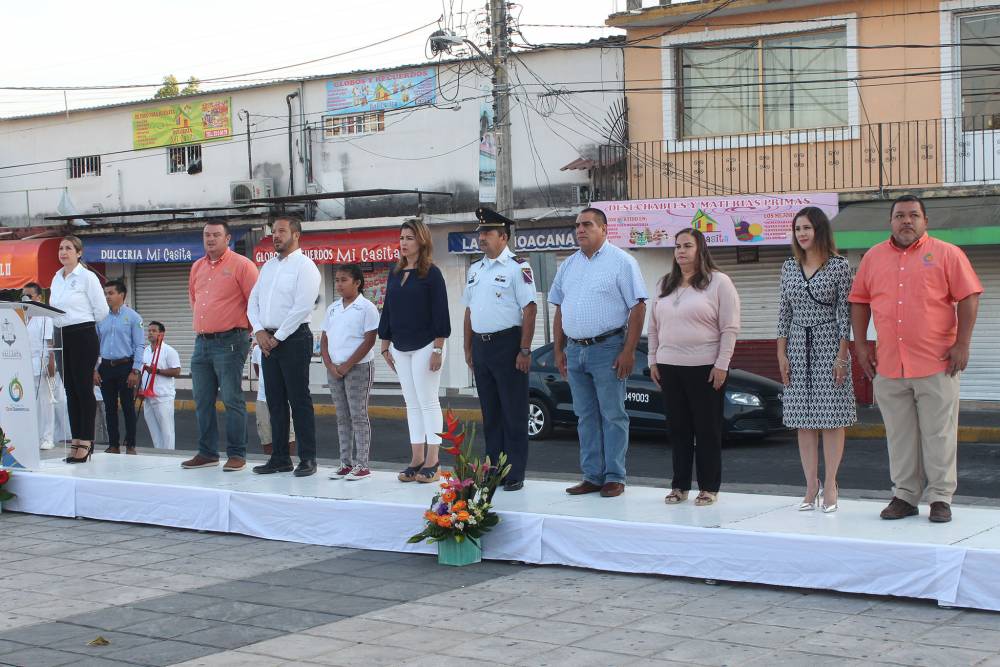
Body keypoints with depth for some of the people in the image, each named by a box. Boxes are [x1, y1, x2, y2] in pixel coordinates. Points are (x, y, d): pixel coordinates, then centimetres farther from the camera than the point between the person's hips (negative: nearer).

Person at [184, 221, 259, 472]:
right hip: (202, 342, 7)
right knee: (202, 401, 9)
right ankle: (207, 453, 18)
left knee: (232, 400, -6)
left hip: (229, 342, -7)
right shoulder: (197, 267, 16)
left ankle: (236, 455, -2)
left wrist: (243, 329, -2)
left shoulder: (241, 265, -6)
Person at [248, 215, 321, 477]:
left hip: (294, 339, -7)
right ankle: (280, 458, 14)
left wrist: (277, 337, -13)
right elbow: (253, 301, 15)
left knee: (299, 400, -6)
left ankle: (307, 459, -2)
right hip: (268, 340, 7)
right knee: (275, 402, 8)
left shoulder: (304, 265, -6)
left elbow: (302, 307, -15)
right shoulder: (268, 266, 17)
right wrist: (260, 332, -1)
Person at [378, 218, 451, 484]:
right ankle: (417, 459, 14)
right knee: (412, 404, 9)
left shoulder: (431, 274, -7)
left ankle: (432, 461, 2)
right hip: (400, 348, 6)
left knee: (428, 402, -3)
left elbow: (440, 312, -10)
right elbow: (387, 310, 16)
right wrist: (385, 346, 14)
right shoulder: (395, 274, 11)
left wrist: (438, 349, -14)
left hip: (425, 346, -6)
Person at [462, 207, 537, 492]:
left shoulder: (517, 267, -8)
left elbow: (529, 309, -12)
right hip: (481, 346, 7)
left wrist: (525, 351, -16)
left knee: (513, 413, -2)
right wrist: (468, 348, 15)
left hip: (507, 344, -7)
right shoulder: (475, 269, 15)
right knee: (490, 413, 12)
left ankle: (514, 475, 3)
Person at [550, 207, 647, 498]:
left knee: (613, 416, -2)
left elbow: (638, 307, -9)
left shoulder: (621, 262, -4)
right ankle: (592, 477, 15)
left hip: (607, 349, -6)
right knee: (586, 416, 9)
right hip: (574, 350, 6)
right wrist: (559, 350, 12)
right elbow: (559, 309, 19)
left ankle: (614, 478, 3)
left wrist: (628, 351, -15)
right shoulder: (568, 265, 15)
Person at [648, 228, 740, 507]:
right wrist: (653, 360, 11)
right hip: (669, 368, 5)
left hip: (705, 368, -5)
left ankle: (709, 488, 7)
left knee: (707, 430, 0)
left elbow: (730, 328, -7)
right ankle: (680, 486, 14)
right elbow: (654, 327, 18)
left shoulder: (718, 282, -3)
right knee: (678, 429, 8)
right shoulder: (666, 285, 14)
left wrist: (721, 365, -12)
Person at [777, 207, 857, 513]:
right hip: (797, 346, 4)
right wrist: (781, 353, 4)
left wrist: (842, 355, -10)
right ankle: (811, 486, 11)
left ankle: (830, 485, 5)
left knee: (831, 417, -2)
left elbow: (844, 313, -5)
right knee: (803, 420, 5)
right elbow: (784, 312, 11)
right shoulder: (789, 267, 10)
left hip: (829, 345, -4)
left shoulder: (839, 266, -2)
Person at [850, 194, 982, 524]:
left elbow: (969, 298, -2)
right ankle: (905, 496, 17)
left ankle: (941, 497, 8)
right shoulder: (873, 258, 11)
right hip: (889, 366, 3)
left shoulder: (947, 254, 1)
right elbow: (859, 302, 15)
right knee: (899, 435, 9)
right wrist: (861, 345, 8)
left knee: (939, 434, 0)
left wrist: (961, 344, -9)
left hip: (937, 363, -3)